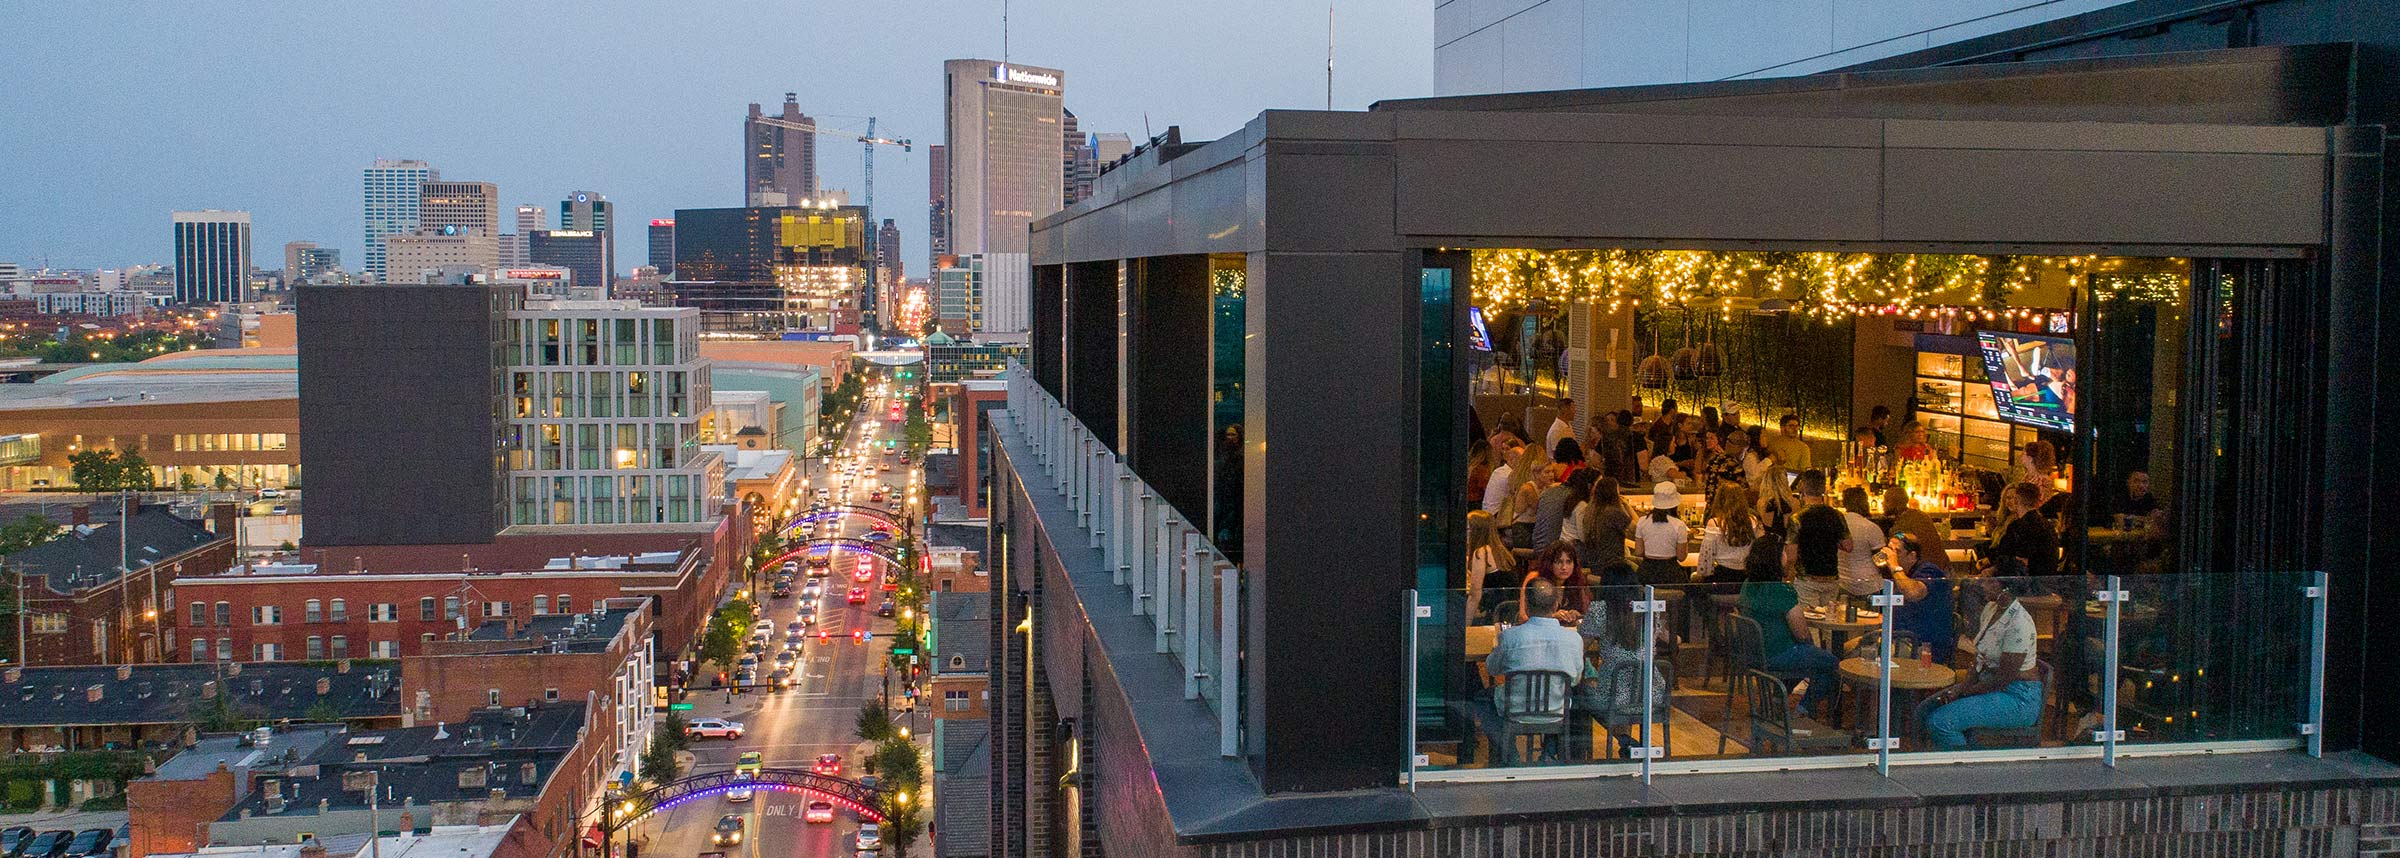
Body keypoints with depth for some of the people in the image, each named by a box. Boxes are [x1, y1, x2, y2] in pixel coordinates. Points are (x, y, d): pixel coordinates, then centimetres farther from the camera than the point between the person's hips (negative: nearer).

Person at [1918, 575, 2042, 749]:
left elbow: (2004, 679, -21)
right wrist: (1964, 685, -3)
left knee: (1940, 721, -24)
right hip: (1988, 685, 9)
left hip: (2018, 698, -9)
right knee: (1924, 711, 3)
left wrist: (1964, 691, -11)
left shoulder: (2018, 623, -24)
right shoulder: (1991, 608, 4)